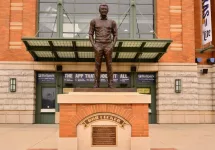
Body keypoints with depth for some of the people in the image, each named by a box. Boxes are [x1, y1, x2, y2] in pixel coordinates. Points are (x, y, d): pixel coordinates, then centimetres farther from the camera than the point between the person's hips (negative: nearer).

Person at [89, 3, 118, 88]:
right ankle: (96, 84, 4)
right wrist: (93, 45, -9)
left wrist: (112, 45, -7)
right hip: (98, 47, 0)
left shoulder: (112, 22, 9)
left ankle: (110, 85, 4)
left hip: (108, 47, 1)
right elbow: (90, 35, 6)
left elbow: (115, 36, 9)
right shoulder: (94, 21, 7)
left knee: (109, 66, -2)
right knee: (97, 66, -2)